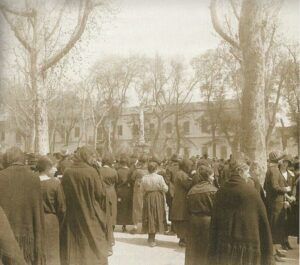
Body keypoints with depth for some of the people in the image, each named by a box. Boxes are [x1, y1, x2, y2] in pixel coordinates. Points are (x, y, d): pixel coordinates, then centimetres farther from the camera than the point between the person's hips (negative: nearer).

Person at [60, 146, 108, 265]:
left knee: (72, 246, 14)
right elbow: (101, 194, -11)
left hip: (71, 216, 4)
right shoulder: (91, 172, -14)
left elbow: (63, 194, 5)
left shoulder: (67, 173, -2)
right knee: (95, 247, 9)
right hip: (90, 216, -4)